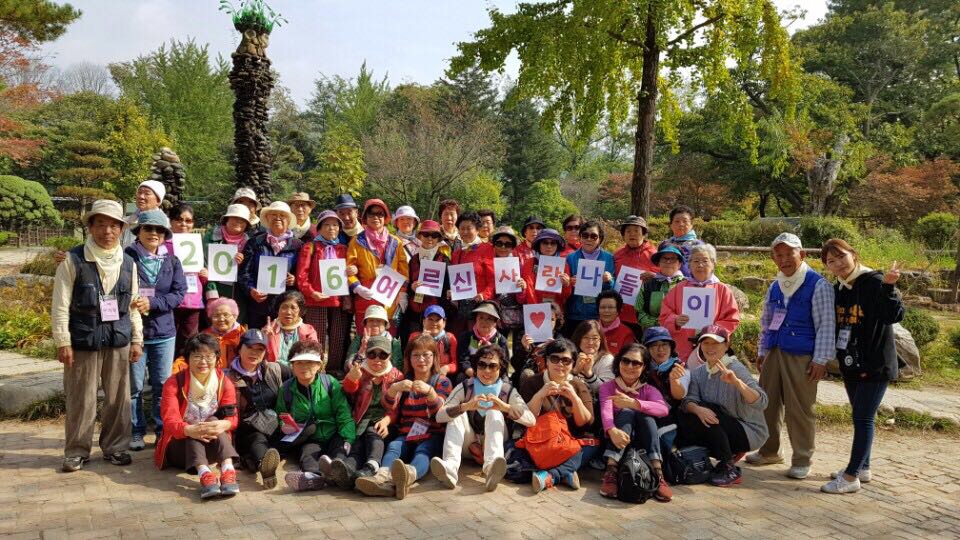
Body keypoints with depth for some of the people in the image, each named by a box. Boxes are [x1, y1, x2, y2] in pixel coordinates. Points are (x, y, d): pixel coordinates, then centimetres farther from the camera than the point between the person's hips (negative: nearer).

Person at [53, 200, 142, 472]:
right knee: (81, 399, 4)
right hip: (83, 341, -3)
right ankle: (76, 451, 18)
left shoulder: (128, 263, 6)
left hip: (118, 341, 3)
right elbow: (61, 305, -6)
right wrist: (63, 342, -9)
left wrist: (137, 339, 8)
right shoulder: (73, 260, -5)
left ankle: (115, 447, 23)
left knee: (118, 397, 9)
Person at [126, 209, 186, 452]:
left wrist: (152, 303, -15)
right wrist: (129, 304, -22)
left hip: (163, 332, 3)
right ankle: (136, 431, 18)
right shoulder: (126, 257, -4)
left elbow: (179, 294, -2)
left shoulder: (172, 261, 6)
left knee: (163, 385, 8)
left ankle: (163, 430, 19)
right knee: (134, 386, 5)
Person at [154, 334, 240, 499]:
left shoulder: (224, 383, -1)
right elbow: (170, 421, -21)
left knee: (213, 421, -28)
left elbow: (232, 417, -10)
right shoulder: (174, 383, -9)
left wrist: (222, 425, -36)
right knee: (194, 430, -31)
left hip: (213, 446, 2)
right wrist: (191, 430, -44)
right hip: (181, 444, -1)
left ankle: (228, 470, -48)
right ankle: (203, 473, -55)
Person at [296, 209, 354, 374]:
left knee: (338, 343, 3)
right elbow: (301, 275, 0)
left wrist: (353, 271, -1)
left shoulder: (343, 249, 19)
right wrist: (311, 292, -14)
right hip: (316, 302, -3)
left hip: (340, 302, 3)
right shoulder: (310, 247, 8)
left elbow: (349, 272, 23)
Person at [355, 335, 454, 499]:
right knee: (393, 447, -30)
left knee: (423, 451, -35)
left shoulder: (442, 382, 12)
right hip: (406, 435, 3)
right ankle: (383, 477, -61)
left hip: (432, 436, -2)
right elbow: (391, 416, 5)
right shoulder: (402, 382, 19)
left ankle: (409, 474, -68)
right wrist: (393, 390, -15)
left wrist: (429, 391, -24)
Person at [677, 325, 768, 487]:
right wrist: (698, 409, -36)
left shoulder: (736, 369, -17)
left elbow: (761, 403, -30)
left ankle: (729, 469, -13)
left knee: (706, 409, -25)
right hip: (722, 432, 6)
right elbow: (689, 400, -12)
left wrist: (737, 382, -46)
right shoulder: (698, 372, 1)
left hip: (749, 431, -6)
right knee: (683, 416, -13)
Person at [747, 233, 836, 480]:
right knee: (767, 403, 12)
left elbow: (826, 325, -10)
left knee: (799, 409, -1)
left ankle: (802, 460, 13)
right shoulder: (774, 288, 13)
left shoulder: (818, 285, -8)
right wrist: (762, 351, 18)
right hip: (774, 353, 7)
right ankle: (769, 451, 28)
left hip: (802, 357, -6)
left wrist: (820, 360, -14)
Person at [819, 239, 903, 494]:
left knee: (863, 419, -5)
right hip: (851, 365, 7)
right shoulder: (838, 290, 7)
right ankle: (862, 467, 29)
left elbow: (895, 316, -25)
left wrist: (888, 287, -38)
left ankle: (851, 477, 0)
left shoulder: (874, 282, -14)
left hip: (875, 365, -7)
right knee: (860, 418, 17)